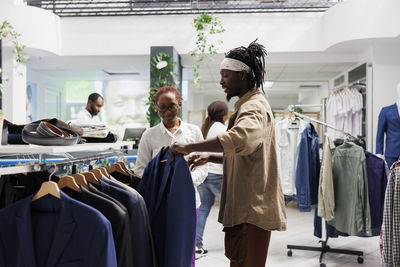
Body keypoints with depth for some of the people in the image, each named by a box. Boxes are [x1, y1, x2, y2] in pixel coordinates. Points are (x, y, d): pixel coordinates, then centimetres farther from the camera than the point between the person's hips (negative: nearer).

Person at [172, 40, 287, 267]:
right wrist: (210, 158, 14)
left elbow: (241, 138, -38)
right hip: (243, 206, 10)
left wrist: (190, 147, -33)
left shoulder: (254, 106, -14)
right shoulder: (247, 105, 21)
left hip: (253, 208, -10)